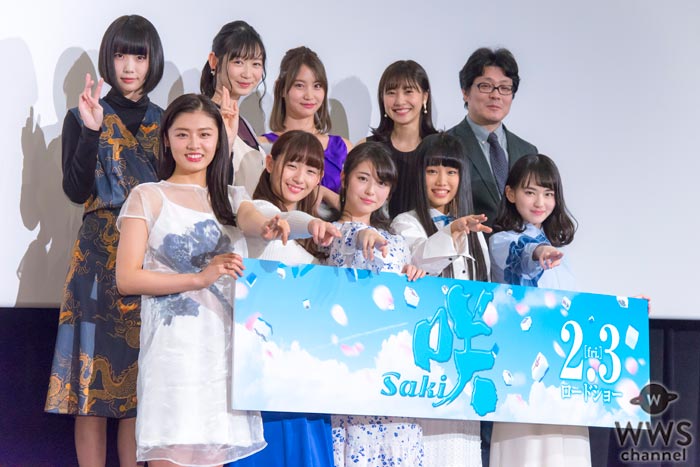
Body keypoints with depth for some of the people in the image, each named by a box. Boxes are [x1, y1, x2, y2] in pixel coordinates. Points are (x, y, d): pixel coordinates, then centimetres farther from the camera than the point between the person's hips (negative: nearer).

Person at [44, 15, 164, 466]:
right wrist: (92, 131, -15)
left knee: (142, 377, 2)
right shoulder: (83, 116, 5)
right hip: (100, 257, -2)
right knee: (94, 367, -5)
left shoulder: (166, 123, 13)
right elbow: (76, 190, -8)